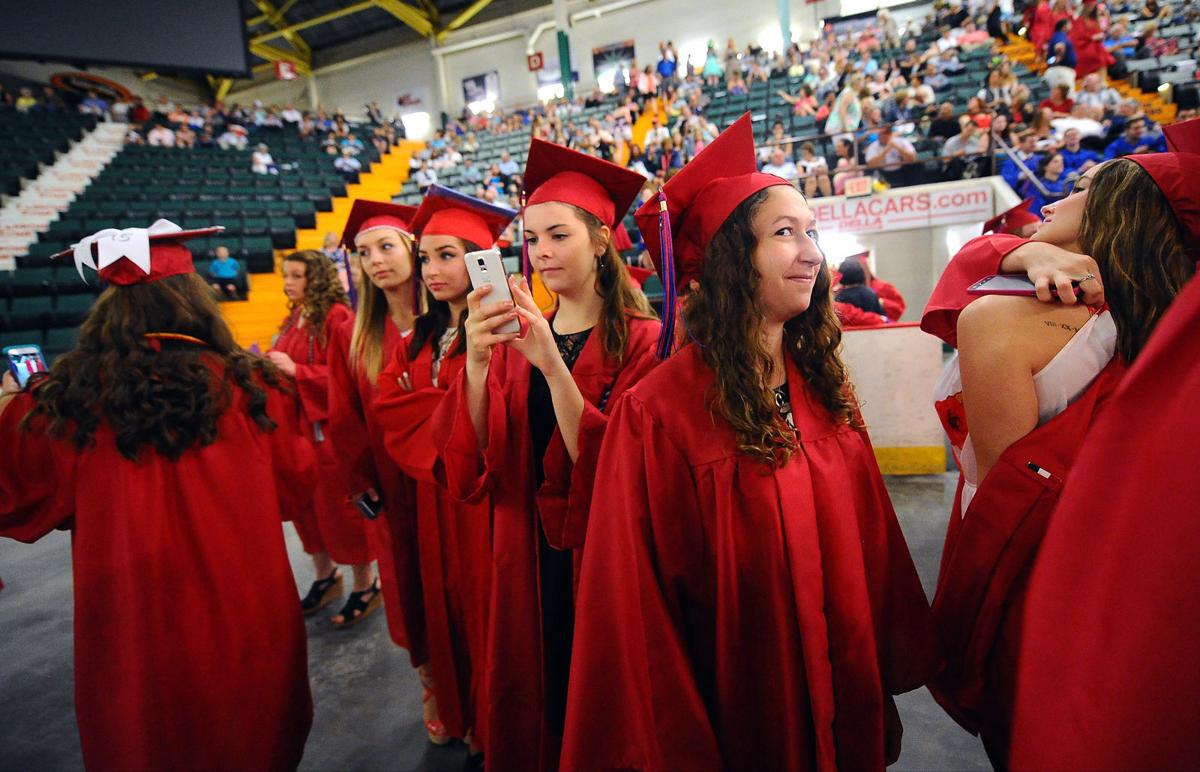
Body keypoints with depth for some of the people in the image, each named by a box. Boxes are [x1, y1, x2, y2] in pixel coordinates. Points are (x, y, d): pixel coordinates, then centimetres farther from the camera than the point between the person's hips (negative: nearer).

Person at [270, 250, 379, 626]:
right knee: (306, 507, 15)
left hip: (329, 429, -8)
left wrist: (295, 370, -20)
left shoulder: (337, 316, -13)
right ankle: (325, 575, 34)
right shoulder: (294, 319, 11)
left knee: (339, 509, 2)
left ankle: (365, 585, 20)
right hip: (296, 426, 8)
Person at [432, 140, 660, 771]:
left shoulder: (640, 341, -12)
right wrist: (477, 362, -24)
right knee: (533, 703, 21)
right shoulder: (515, 336, 2)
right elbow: (468, 462, -8)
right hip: (526, 556, 4)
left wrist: (552, 366, -31)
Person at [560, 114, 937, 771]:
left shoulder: (824, 386, -4)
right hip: (742, 710, -5)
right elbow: (636, 607, -18)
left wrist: (889, 666, 8)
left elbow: (870, 542, 4)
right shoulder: (659, 414, -23)